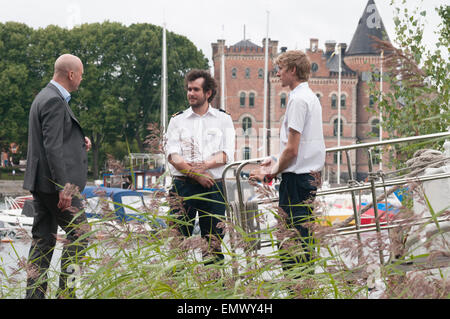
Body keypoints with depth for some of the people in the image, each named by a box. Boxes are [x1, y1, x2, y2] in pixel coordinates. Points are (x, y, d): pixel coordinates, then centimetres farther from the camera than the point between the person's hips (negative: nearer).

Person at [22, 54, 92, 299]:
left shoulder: (45, 97, 17)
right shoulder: (54, 101, -15)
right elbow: (52, 146, -22)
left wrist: (78, 142, 11)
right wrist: (63, 187, -23)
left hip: (40, 183, 10)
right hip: (54, 181, -10)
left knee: (43, 239, 10)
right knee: (78, 233, -2)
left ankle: (34, 293, 12)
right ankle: (66, 291, 0)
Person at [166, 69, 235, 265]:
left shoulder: (223, 119, 12)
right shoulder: (177, 120, 13)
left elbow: (227, 155, 1)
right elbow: (172, 155, 1)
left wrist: (204, 165, -14)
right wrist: (194, 173, -13)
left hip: (214, 186, 0)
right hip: (183, 185, 0)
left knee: (213, 240, 1)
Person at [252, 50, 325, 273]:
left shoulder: (298, 99, -14)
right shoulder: (311, 97, 18)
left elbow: (292, 149, -18)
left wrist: (274, 171, -4)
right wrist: (276, 161, 21)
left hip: (297, 177, -10)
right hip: (310, 175, 10)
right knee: (302, 239, 13)